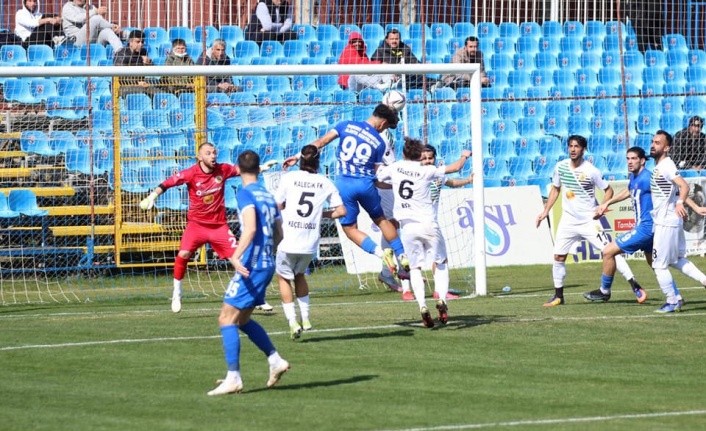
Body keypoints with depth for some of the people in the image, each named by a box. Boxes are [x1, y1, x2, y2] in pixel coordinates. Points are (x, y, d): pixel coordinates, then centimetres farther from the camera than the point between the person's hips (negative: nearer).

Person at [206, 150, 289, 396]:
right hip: (267, 265, 8)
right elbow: (278, 234, 21)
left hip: (251, 265, -8)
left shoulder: (246, 194, -8)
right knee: (242, 320, 20)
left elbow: (250, 228, -23)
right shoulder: (268, 196, 15)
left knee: (226, 319, -6)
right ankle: (275, 361, 15)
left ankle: (233, 378, -11)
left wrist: (237, 256, -29)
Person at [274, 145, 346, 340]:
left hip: (288, 241, -3)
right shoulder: (326, 183, 4)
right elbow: (341, 211, 2)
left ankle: (292, 322, 3)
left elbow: (277, 206, 0)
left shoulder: (289, 178, -2)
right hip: (310, 243, 3)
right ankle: (305, 318, 22)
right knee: (299, 274, 28)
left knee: (283, 277, 17)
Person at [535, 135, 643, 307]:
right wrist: (545, 211, 11)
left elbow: (608, 190, -1)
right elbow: (555, 189, 15)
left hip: (589, 220, -4)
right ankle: (558, 296, 16)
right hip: (568, 220, 4)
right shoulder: (560, 167, 0)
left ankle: (634, 284, -10)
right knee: (558, 257, 3)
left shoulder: (591, 171, -12)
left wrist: (602, 207, -16)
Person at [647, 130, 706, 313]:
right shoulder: (658, 166, 12)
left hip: (666, 223, -10)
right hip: (673, 222, 10)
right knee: (677, 260, 19)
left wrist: (680, 202, -51)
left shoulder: (666, 166, -18)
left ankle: (673, 302, 7)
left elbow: (684, 186, -31)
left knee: (660, 265, -1)